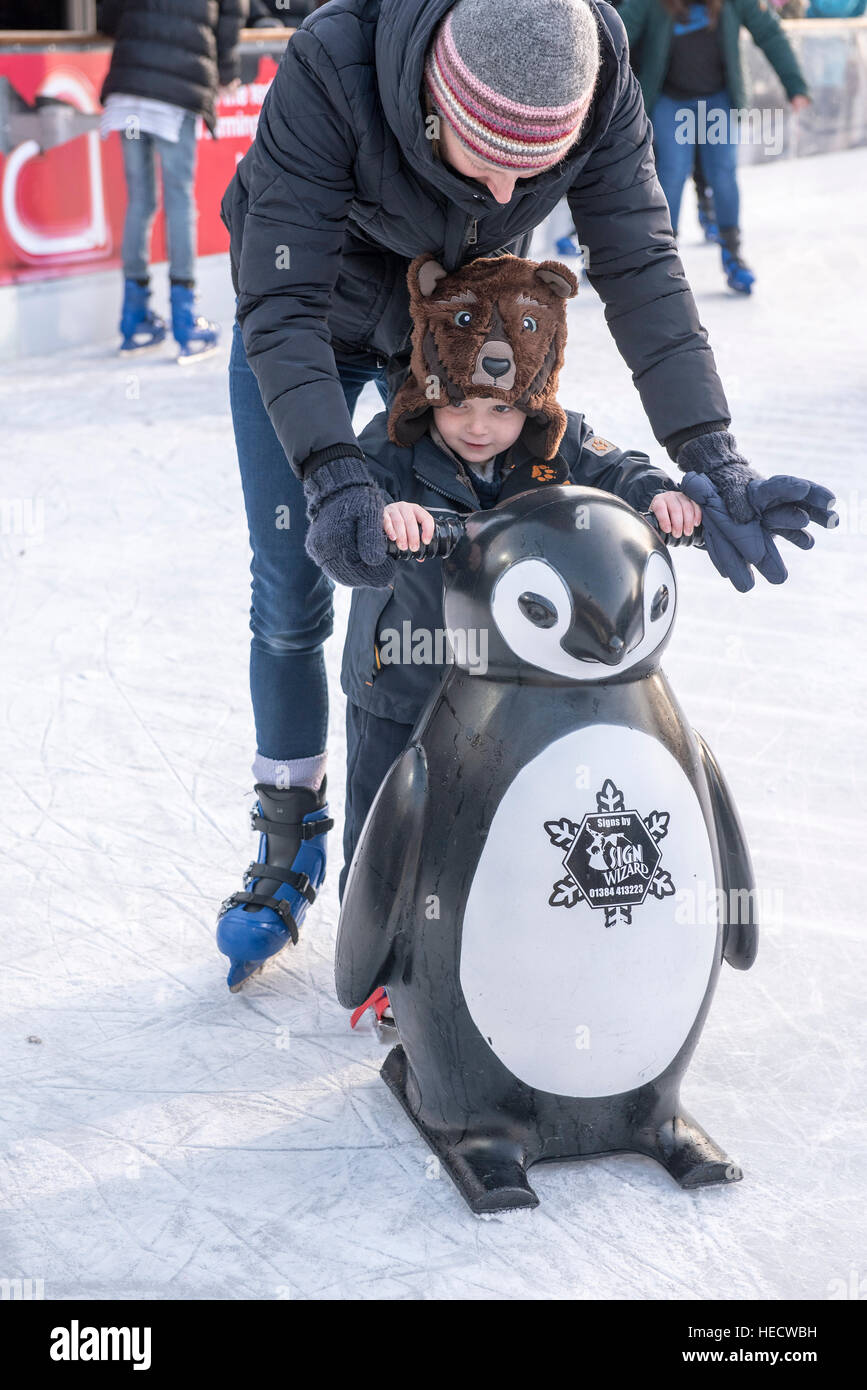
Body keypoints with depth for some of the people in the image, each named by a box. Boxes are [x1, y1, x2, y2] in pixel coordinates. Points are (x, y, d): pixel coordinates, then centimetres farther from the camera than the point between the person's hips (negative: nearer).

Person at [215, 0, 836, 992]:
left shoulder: (597, 80, -31)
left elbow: (640, 269, -27)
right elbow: (282, 306, -38)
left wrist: (711, 459, -35)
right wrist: (332, 476, -51)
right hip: (308, 325, -2)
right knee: (291, 595, 0)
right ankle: (290, 840, 19)